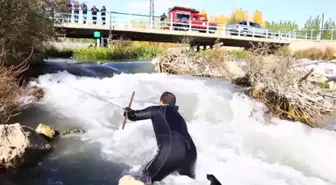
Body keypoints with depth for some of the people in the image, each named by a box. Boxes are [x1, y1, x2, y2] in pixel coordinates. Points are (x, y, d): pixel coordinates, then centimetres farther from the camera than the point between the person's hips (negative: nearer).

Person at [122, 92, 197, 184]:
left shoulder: (157, 110, 15)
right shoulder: (178, 116, 30)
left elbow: (133, 116, 21)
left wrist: (128, 112, 44)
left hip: (171, 151, -6)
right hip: (190, 152, 7)